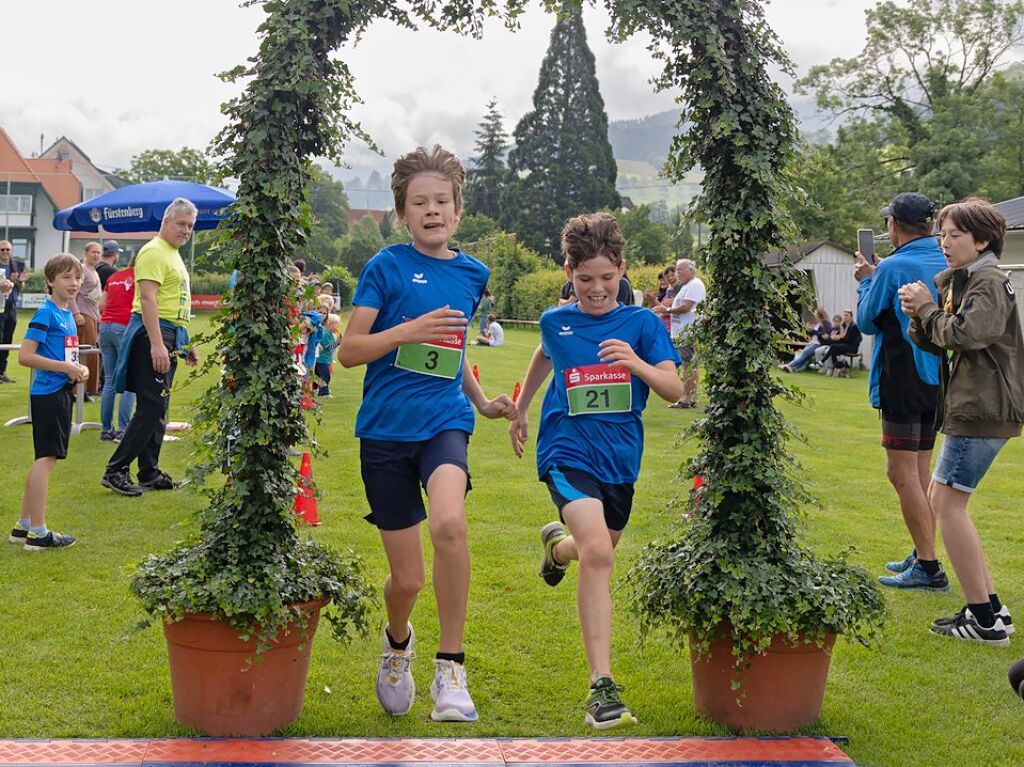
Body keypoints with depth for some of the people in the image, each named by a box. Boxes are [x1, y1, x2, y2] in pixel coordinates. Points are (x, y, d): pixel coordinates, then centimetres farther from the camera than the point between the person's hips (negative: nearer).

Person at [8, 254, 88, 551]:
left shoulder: (67, 314, 13)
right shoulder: (46, 313, -12)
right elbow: (25, 356, -18)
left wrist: (79, 368, 5)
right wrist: (65, 368, -19)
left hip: (61, 393, 9)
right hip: (48, 393, -9)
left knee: (45, 459, 14)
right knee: (46, 458, -7)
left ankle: (24, 526, 23)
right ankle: (38, 533, -3)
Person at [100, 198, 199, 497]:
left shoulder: (174, 255, 21)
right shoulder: (154, 252, -10)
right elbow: (147, 299, -20)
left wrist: (185, 342, 24)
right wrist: (156, 343, -27)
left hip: (169, 337, 10)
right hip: (152, 333, -10)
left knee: (157, 409, 12)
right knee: (151, 408, -11)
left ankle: (149, 473, 18)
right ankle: (115, 471, -6)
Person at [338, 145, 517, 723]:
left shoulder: (473, 274, 11)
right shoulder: (387, 266, -2)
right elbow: (349, 350, -6)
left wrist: (482, 401, 14)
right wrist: (411, 330, -18)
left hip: (444, 421, 2)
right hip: (385, 430, -1)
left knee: (449, 523, -31)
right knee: (407, 579, 3)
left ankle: (452, 669, -16)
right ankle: (397, 642, 39)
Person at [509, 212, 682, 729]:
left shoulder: (641, 323, -2)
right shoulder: (555, 322, 2)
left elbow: (674, 390, -9)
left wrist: (637, 363, -28)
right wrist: (520, 409, 35)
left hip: (620, 457, 3)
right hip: (568, 450, -3)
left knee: (598, 552, 22)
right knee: (597, 553, -25)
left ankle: (557, 543, 61)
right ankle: (602, 687, -25)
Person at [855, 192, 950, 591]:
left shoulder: (893, 267, -15)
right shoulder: (945, 266, 7)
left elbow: (867, 321, -5)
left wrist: (866, 281, 11)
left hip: (903, 381, -8)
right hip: (936, 379, 8)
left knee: (902, 472, -4)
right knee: (920, 471, 16)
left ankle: (928, 567, -5)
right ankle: (923, 555, 23)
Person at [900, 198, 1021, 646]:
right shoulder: (954, 281, 18)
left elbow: (965, 334, -26)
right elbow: (934, 343, 16)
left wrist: (928, 308, -11)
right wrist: (918, 317, -4)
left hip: (983, 410, -10)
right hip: (968, 407, 11)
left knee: (948, 503, -12)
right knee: (940, 499, 12)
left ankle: (986, 621, -9)